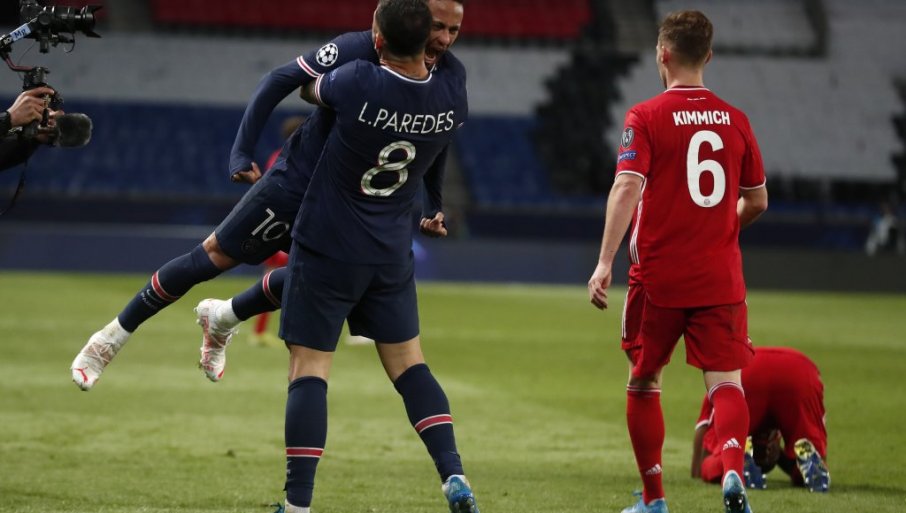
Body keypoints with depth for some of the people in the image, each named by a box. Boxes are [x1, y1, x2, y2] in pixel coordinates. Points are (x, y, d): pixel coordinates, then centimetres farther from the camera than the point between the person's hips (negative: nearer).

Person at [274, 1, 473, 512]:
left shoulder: (358, 83, -22)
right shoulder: (452, 95, -9)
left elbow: (309, 89, 1)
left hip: (327, 249, -4)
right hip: (392, 255, 4)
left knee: (310, 369, -1)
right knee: (408, 363, 14)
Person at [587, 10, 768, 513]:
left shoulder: (646, 117, -5)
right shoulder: (734, 119, 7)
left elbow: (627, 187, -17)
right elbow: (757, 201, 14)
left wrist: (604, 263, -20)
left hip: (660, 278, -2)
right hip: (721, 278, 2)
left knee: (643, 382, 14)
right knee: (725, 381, -2)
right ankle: (733, 469, -29)